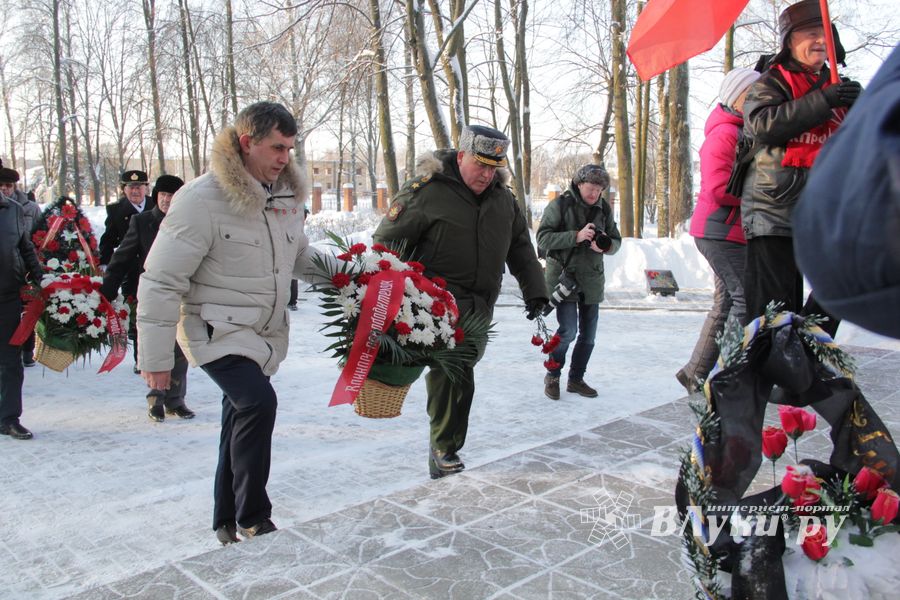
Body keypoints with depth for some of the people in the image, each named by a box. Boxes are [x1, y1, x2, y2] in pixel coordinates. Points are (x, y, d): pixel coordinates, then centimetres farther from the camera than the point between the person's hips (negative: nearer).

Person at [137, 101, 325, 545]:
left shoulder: (287, 193, 3)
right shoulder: (203, 199, -19)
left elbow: (299, 255, 18)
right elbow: (161, 281, -16)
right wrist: (155, 357, -15)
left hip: (266, 332, 7)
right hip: (217, 329, -7)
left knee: (242, 418, 15)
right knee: (257, 402, -24)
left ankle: (228, 524, 31)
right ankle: (252, 520, -8)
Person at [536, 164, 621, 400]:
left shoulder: (604, 208, 6)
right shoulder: (560, 204, -9)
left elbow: (616, 241, 12)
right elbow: (543, 238, -15)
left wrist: (606, 245, -12)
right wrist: (576, 236, -25)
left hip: (591, 279, 6)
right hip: (564, 276, -5)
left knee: (588, 334, 10)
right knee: (568, 330, -13)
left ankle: (576, 379, 27)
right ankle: (552, 376, 9)